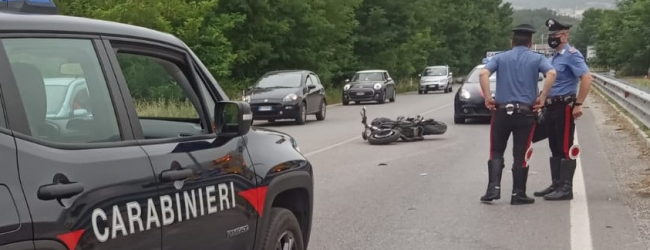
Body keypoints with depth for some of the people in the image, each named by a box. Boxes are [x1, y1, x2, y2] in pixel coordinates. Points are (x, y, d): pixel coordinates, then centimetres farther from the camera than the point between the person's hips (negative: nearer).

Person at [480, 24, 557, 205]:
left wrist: (487, 98, -7)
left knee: (496, 152, 11)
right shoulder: (537, 59, 6)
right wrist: (541, 98, -9)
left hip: (501, 111, 1)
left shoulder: (500, 58, 9)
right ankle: (518, 194, 9)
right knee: (521, 154, 6)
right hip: (525, 112, -1)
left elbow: (483, 73, -9)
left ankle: (493, 188, -2)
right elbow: (551, 74, -13)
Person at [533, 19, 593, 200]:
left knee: (565, 148, -5)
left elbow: (587, 79, -21)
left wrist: (578, 104, -21)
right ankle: (556, 184, 18)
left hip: (564, 107, -9)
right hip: (551, 107, 9)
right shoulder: (554, 57, 16)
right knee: (555, 148, 12)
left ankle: (566, 188, -2)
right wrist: (544, 101, 17)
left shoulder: (571, 55, -12)